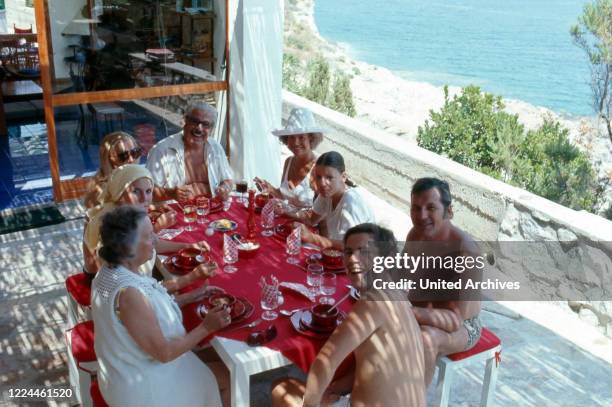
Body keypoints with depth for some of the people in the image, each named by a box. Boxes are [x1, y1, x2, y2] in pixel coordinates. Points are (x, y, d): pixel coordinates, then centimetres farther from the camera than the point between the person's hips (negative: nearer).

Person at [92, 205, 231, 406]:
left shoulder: (111, 271, -6)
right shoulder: (128, 293, -35)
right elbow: (164, 353, -27)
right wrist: (206, 327, -20)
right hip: (143, 389, -8)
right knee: (226, 377, 10)